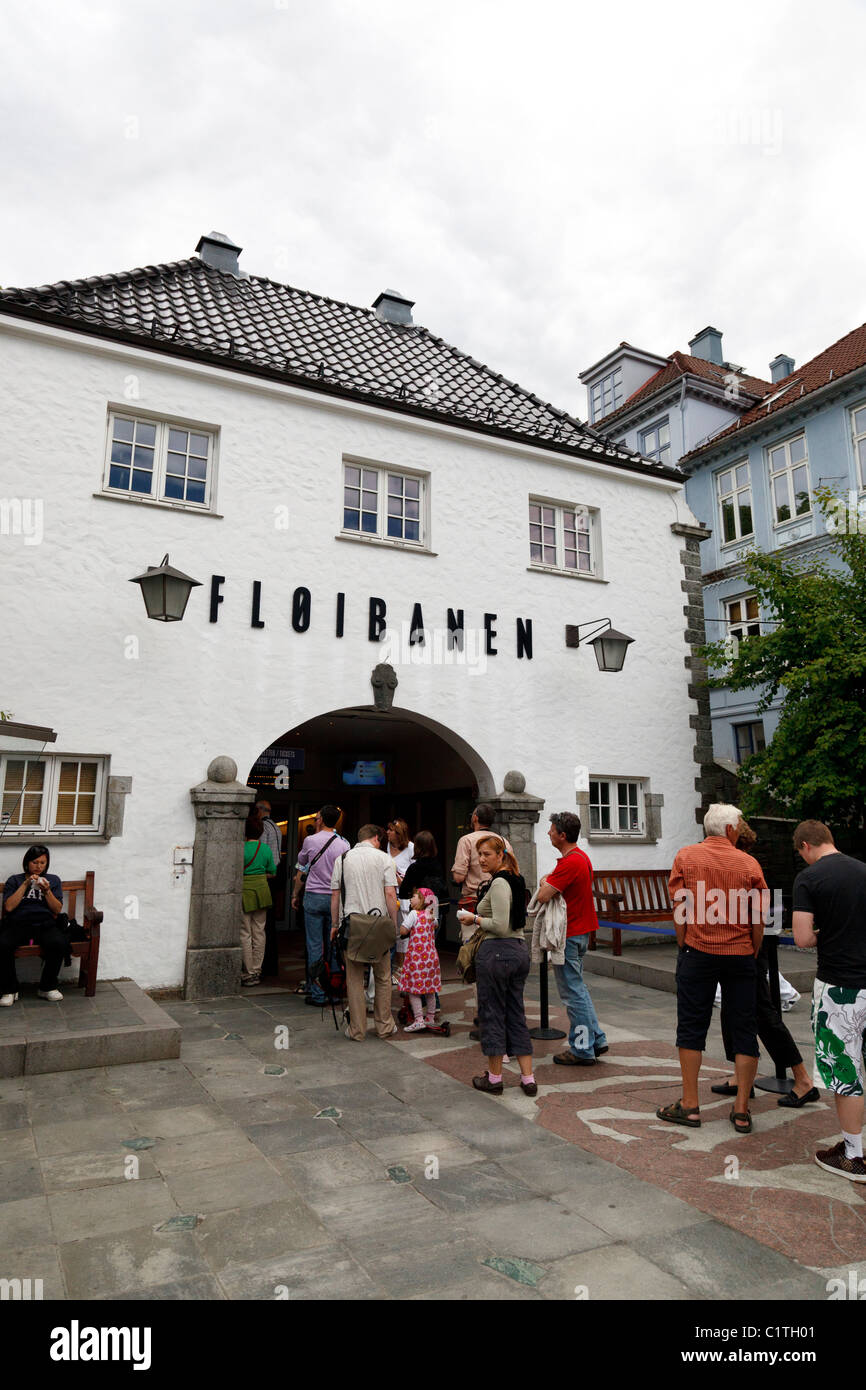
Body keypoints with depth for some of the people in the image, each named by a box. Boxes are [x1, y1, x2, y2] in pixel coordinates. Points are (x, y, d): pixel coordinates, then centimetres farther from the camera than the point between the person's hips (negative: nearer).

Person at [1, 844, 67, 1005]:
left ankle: (47, 987, -12)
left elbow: (57, 909, 10)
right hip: (18, 923, 0)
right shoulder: (14, 880, 18)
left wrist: (47, 891, -6)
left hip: (45, 924, 0)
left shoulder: (53, 880, 19)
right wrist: (25, 885, -4)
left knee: (58, 943, -33)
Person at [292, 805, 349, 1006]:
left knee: (314, 946, 2)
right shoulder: (344, 844, 0)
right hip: (336, 898, 2)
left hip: (314, 897, -2)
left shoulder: (310, 841, -5)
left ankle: (317, 994, 4)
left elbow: (301, 871, 10)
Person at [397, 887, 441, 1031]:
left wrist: (404, 922, 6)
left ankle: (419, 1019, -6)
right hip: (431, 955, 7)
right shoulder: (432, 916, 9)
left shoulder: (413, 914, -10)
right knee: (430, 988, 12)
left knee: (413, 988, -1)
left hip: (416, 955, -7)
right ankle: (431, 1018, 19)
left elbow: (403, 931, -12)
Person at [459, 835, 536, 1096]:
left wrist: (475, 919, -8)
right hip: (520, 950, 9)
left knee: (492, 1014, 5)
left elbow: (500, 926, -22)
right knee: (516, 1014, 14)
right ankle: (528, 1079, 16)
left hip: (496, 952, -9)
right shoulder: (516, 880, 13)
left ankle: (494, 1078, 17)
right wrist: (480, 921, 17)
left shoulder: (498, 883, -16)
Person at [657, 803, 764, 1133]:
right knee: (744, 1030, 10)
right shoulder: (749, 863, -2)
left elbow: (680, 909, -5)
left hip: (698, 952, -1)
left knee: (691, 1027, 7)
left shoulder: (686, 856, -3)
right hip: (740, 956, 1)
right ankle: (741, 1110, 16)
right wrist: (753, 954, 13)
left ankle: (690, 1106, 11)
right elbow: (758, 920, 0)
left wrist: (683, 948, 6)